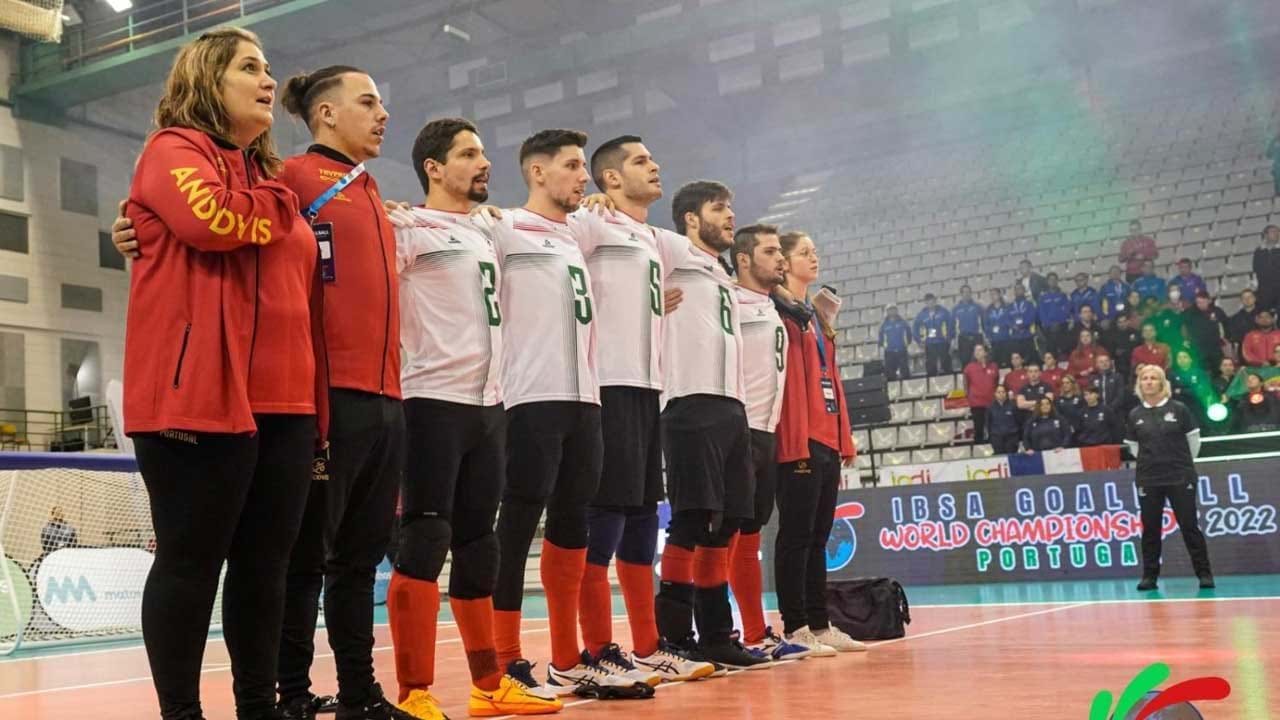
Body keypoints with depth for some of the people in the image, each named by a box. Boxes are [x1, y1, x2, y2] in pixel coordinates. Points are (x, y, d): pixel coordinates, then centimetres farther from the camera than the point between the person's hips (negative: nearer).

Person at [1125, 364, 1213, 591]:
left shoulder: (1179, 409, -2)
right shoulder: (1135, 415, 3)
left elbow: (1194, 440, 6)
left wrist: (1184, 463, 14)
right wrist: (1151, 461, 12)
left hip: (1180, 478, -2)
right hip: (1147, 480, 2)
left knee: (1189, 526, -1)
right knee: (1150, 528, 5)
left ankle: (1204, 574, 7)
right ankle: (1150, 576, 13)